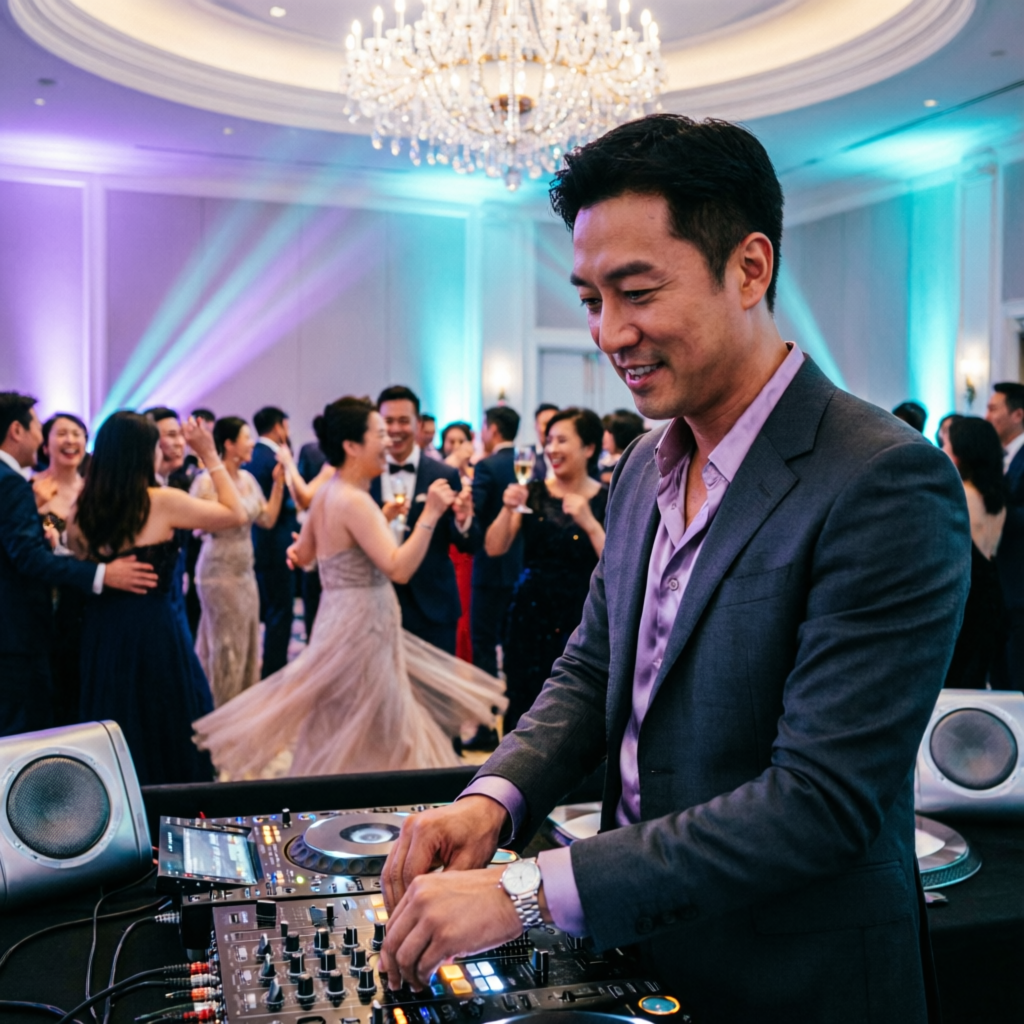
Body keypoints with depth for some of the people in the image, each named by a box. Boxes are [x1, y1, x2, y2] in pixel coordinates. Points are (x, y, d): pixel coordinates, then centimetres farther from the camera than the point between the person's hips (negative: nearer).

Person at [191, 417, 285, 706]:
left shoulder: (248, 479, 7)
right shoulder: (207, 481, -13)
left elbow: (268, 519, 10)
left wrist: (278, 482, 3)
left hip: (245, 571, 7)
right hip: (220, 573, -7)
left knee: (248, 647, 12)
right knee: (227, 649, 0)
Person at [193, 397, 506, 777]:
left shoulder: (326, 493, 7)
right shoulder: (355, 501, -21)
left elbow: (302, 554, 17)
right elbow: (398, 568, -27)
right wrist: (430, 514, -24)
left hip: (344, 619, 10)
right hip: (362, 627, -10)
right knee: (359, 745, 2)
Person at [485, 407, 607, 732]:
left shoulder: (607, 501, -4)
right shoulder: (534, 494, 3)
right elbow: (494, 549, -1)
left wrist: (590, 524, -21)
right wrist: (508, 509, -16)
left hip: (579, 621, -2)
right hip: (529, 617, 2)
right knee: (524, 704, 7)